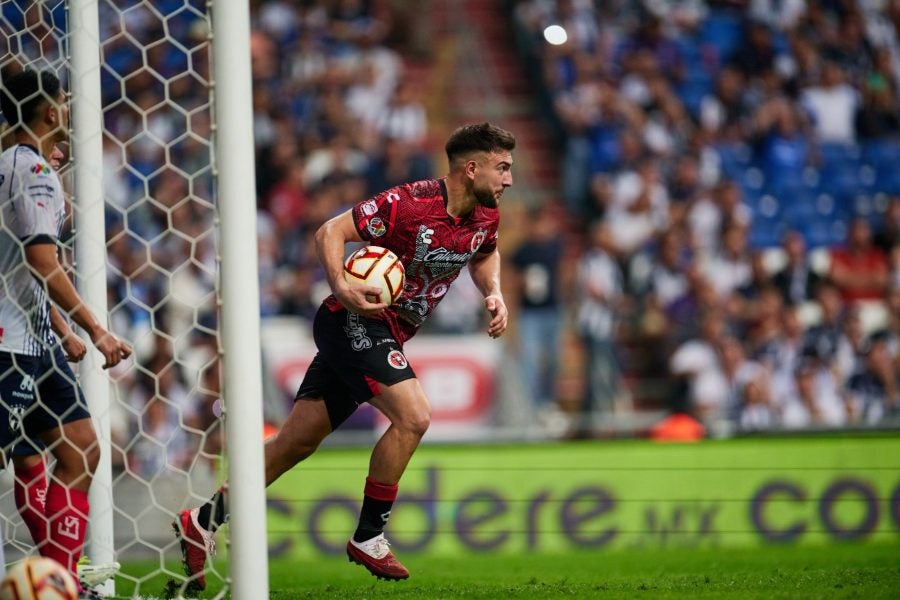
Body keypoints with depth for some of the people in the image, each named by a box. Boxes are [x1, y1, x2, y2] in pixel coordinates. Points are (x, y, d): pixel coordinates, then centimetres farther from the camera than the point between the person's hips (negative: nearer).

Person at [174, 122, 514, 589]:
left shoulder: (485, 217, 2)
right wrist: (341, 287, -33)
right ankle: (368, 538, -9)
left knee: (295, 443, 8)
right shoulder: (407, 203, -21)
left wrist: (494, 293, 6)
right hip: (355, 321, -8)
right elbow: (331, 231, -17)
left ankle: (201, 523, 14)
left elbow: (483, 254, 25)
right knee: (413, 416, -22)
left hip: (385, 336, 8)